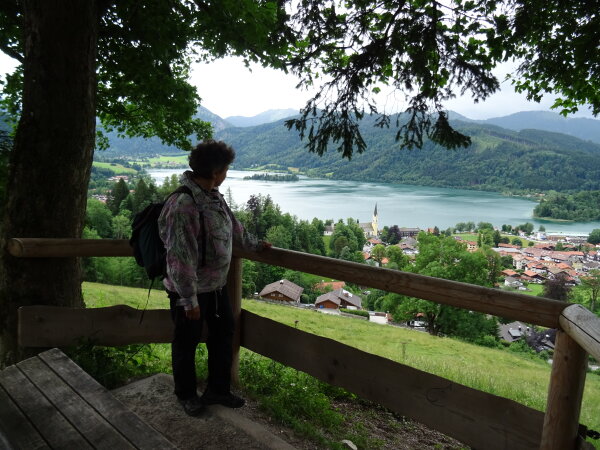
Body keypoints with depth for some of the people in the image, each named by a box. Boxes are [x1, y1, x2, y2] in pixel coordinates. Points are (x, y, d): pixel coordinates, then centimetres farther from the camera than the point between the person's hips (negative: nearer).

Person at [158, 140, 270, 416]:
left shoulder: (213, 195, 1)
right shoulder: (183, 205, -28)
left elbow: (232, 224, 19)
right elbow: (180, 258, -28)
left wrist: (254, 244, 28)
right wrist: (190, 299, -23)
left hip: (216, 285, 9)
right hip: (190, 290, -9)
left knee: (223, 333, 19)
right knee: (187, 342, 13)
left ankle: (217, 390, 38)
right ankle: (186, 395, 37)